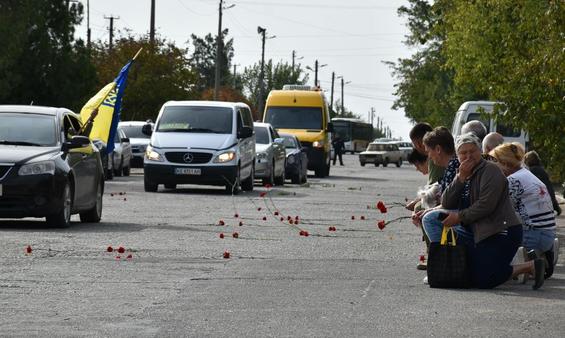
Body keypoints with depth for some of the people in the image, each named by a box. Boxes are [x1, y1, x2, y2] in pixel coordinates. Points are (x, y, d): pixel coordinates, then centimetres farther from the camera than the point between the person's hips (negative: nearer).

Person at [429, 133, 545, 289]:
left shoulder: (490, 170, -9)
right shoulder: (463, 175, 16)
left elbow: (486, 205, -19)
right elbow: (446, 203, 4)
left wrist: (460, 216, -10)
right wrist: (461, 177, -7)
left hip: (501, 233, -9)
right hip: (476, 233, 9)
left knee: (482, 280, -17)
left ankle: (530, 266, -5)